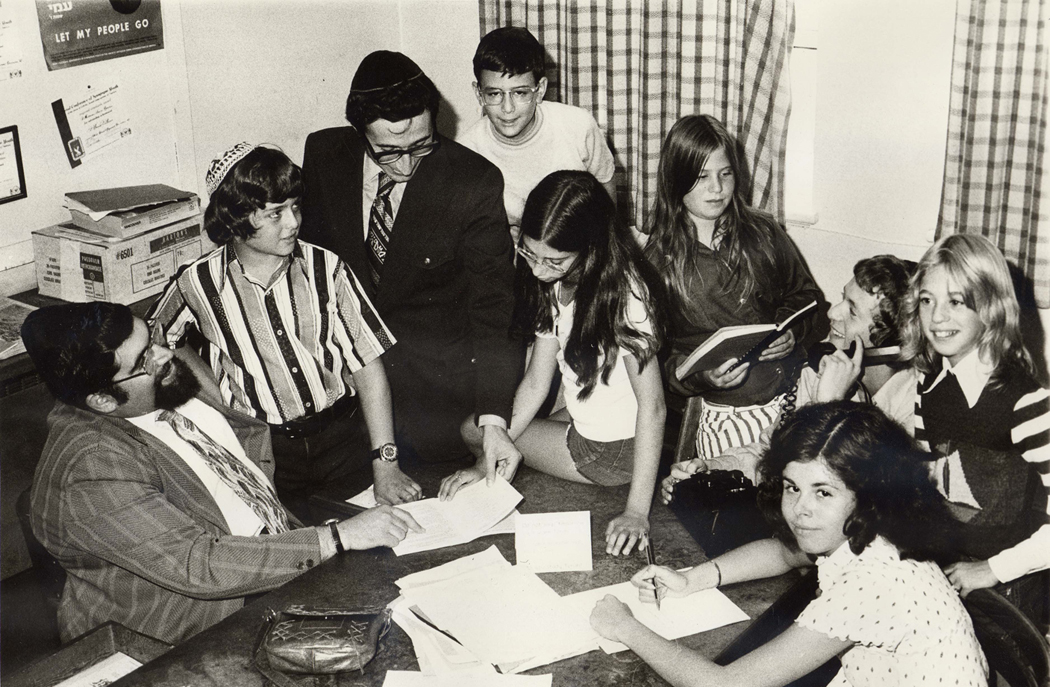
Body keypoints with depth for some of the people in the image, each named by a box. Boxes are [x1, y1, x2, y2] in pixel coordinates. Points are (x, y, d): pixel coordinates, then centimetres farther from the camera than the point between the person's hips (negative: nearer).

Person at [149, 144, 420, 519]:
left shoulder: (325, 267, 1)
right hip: (259, 449, -1)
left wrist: (386, 466, -9)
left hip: (343, 431, 1)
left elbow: (368, 365, -1)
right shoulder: (198, 284, -1)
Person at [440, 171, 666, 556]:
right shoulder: (554, 283, -4)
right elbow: (536, 380, -1)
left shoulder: (624, 291, -28)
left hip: (615, 451, -8)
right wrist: (489, 460, -8)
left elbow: (652, 403, -30)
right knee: (473, 429, 17)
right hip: (584, 421, 8)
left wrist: (637, 512, -33)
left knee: (474, 432, 4)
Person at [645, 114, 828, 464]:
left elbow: (807, 298, 19)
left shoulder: (762, 232, 11)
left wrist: (791, 332, -3)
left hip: (799, 392, 3)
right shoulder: (657, 261, 2)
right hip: (728, 414, -3)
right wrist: (702, 376, -17)